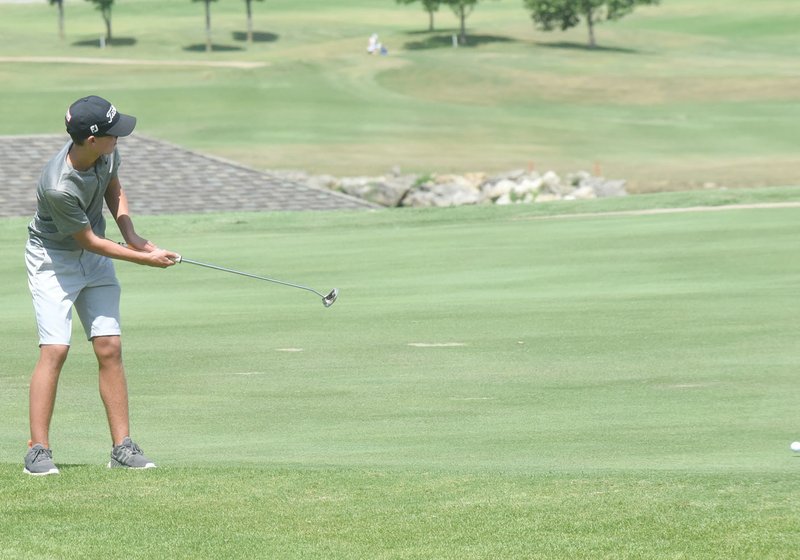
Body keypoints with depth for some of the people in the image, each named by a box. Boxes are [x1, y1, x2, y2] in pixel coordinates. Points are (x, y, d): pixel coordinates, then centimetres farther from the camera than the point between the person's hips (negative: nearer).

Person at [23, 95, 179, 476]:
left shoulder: (105, 152, -13)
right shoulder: (59, 187, -34)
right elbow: (88, 240, -21)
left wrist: (131, 234, -6)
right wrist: (146, 259, -14)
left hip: (95, 259, 6)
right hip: (53, 259, -6)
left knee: (110, 348, 0)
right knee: (55, 349, -15)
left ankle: (122, 447, 2)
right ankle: (38, 450, -10)